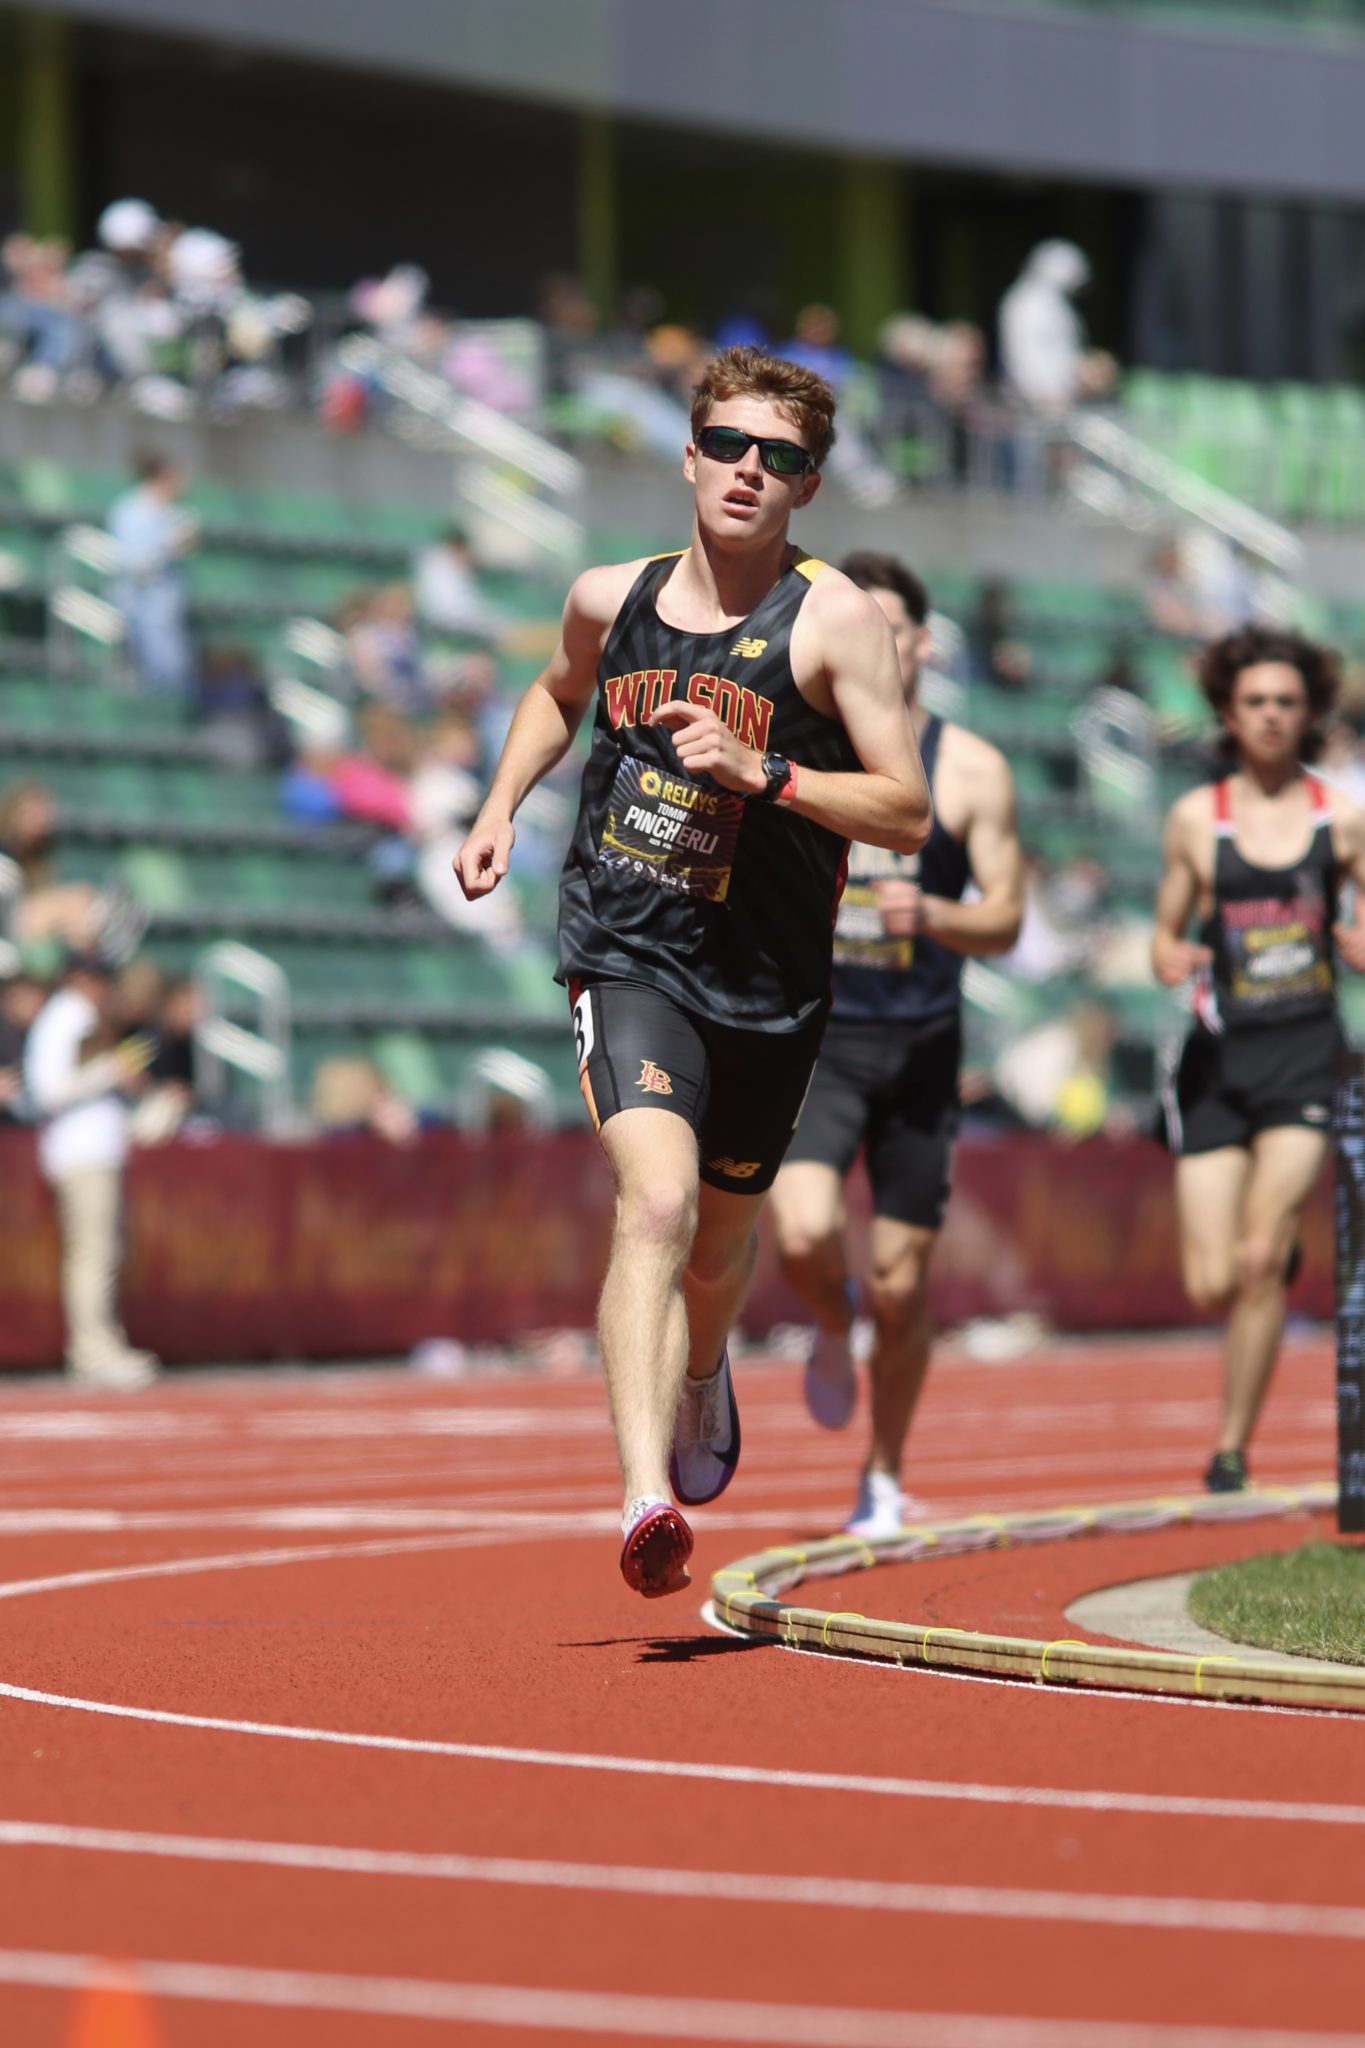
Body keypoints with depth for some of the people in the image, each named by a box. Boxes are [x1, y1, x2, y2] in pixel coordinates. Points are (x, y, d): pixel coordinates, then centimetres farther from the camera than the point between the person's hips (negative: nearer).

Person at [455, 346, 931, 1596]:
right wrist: (501, 808, 13)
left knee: (720, 1237, 19)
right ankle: (647, 1504, -34)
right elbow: (560, 693, 27)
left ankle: (702, 1378, 57)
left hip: (768, 987, 1)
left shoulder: (837, 621, -9)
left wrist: (761, 772, -24)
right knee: (657, 1201, -24)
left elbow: (908, 815, -13)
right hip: (626, 963, -1)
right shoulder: (612, 599, 2)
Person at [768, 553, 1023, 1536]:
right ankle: (834, 1325, 13)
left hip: (920, 1048, 0)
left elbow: (1005, 922, -5)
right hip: (814, 1042, 0)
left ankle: (885, 1480, 24)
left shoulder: (972, 772, -2)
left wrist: (929, 915, -24)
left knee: (900, 1285, 3)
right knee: (805, 1234, -24)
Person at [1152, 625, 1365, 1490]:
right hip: (1221, 1052, 1)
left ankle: (1233, 1451, -6)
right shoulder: (1196, 819, 6)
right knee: (1212, 1284, -4)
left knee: (1261, 1258, -16)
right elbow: (1166, 936, 13)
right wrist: (1170, 962, -10)